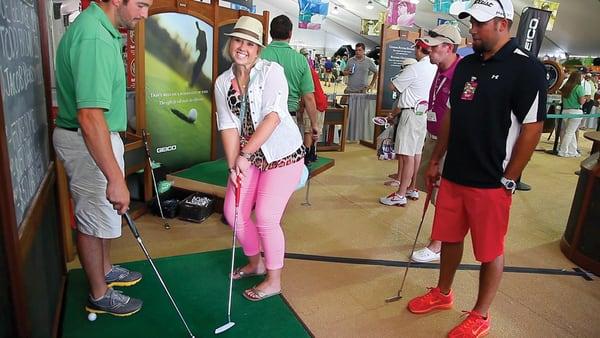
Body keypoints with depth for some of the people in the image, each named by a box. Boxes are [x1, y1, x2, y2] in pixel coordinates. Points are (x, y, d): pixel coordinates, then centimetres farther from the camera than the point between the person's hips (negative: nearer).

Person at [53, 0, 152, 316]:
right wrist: (115, 178, -36)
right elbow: (90, 116, -35)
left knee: (102, 213, 23)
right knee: (94, 219, 6)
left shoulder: (102, 29, 6)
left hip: (99, 136, 10)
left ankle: (105, 270, 42)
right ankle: (99, 295, 25)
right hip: (86, 142, -10)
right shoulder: (94, 38, -28)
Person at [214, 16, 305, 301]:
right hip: (248, 156, 6)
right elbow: (228, 125, -3)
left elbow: (272, 117, -22)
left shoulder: (271, 71, -12)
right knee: (233, 211, 7)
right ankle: (255, 263, 34)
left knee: (266, 218, -6)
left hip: (281, 154, -6)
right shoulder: (223, 82, 4)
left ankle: (274, 281, 17)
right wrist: (232, 164, -14)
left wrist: (244, 155, -24)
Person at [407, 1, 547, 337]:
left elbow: (532, 129, -13)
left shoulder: (526, 69, -12)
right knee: (450, 237, 18)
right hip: (453, 175, 6)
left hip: (491, 182, -6)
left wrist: (507, 180, -12)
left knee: (490, 251, 9)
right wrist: (436, 160, 13)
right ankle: (443, 294, 39)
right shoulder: (466, 65, 8)